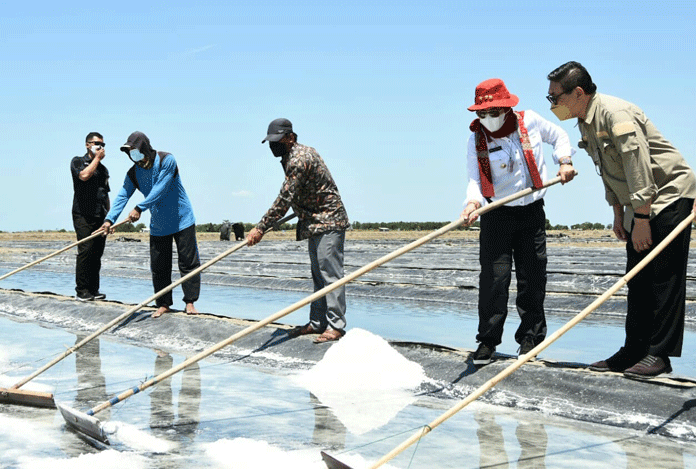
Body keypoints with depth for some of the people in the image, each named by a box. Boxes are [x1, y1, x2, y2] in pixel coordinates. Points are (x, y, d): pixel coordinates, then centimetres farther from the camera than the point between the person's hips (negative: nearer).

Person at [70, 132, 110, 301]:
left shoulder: (103, 169, 21)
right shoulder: (78, 162, 5)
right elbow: (84, 175, -18)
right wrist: (97, 158, -6)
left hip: (100, 217, 6)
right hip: (83, 215, -6)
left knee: (97, 253, 3)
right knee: (85, 251, -12)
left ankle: (93, 290, 7)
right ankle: (81, 291, -9)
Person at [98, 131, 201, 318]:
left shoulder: (166, 160, -16)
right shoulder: (133, 173, -1)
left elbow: (159, 189, -26)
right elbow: (122, 196, -9)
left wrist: (140, 208, -33)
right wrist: (109, 219, -24)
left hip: (182, 220, -4)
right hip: (158, 225, 5)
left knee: (188, 262, -1)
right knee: (159, 266, 4)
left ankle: (190, 302, 7)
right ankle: (164, 304, 13)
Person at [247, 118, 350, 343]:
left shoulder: (299, 160, -20)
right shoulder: (299, 153, 13)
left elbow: (284, 200, -23)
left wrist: (261, 228, -21)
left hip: (328, 221, -11)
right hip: (317, 223, 11)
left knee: (330, 272, -11)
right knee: (318, 274, 11)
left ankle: (336, 326, -11)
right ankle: (318, 322, 15)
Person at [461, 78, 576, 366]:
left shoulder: (530, 121, -3)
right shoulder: (477, 139, -7)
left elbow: (559, 136, 16)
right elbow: (475, 179, -14)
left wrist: (565, 161, 1)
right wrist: (473, 201, -33)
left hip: (532, 212, 2)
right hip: (497, 215, -2)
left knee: (533, 278, 4)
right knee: (494, 278, -8)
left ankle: (530, 337, 18)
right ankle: (487, 341, 2)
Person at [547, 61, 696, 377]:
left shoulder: (615, 113, -22)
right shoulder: (585, 123, 8)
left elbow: (639, 167, -27)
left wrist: (641, 220, -25)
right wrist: (618, 215, 18)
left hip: (669, 194, -10)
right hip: (640, 204, 10)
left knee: (665, 277, -9)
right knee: (638, 279, 7)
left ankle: (660, 354, -8)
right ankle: (635, 351, 11)